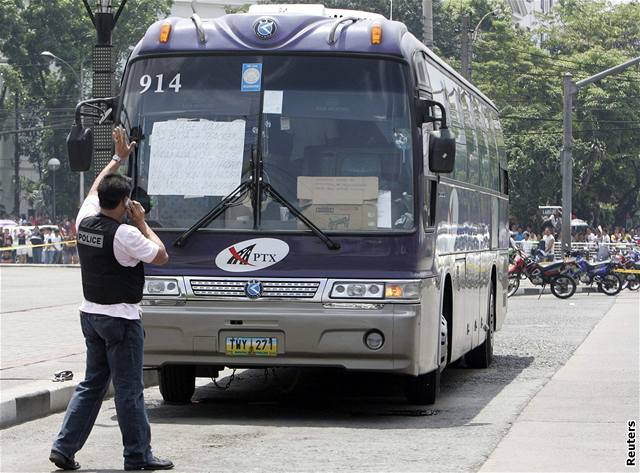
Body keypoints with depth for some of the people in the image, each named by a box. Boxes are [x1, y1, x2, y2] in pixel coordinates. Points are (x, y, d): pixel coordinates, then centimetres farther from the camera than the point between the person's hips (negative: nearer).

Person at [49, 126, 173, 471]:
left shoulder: (85, 222, 2)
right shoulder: (125, 234, -19)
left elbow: (96, 189, 21)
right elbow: (161, 256, -7)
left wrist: (118, 158, 30)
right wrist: (142, 222, 1)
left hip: (90, 313, 7)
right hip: (121, 318, -7)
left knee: (92, 384, 14)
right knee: (129, 390, -1)